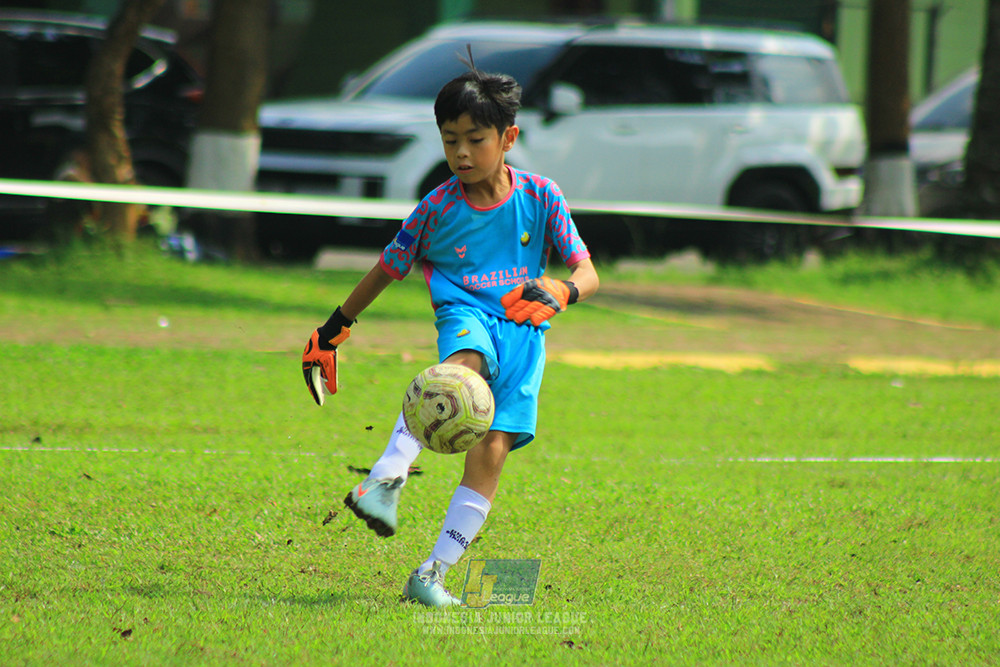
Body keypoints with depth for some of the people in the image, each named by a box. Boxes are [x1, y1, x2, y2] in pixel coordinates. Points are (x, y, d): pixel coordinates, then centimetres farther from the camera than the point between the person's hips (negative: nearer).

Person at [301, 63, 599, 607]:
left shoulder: (540, 197, 1)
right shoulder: (437, 210, 2)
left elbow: (587, 273, -1)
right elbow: (386, 270, 15)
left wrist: (561, 291, -25)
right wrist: (333, 331, 20)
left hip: (523, 330, 1)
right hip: (465, 315, -1)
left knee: (492, 449, -15)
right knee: (462, 367, -38)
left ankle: (434, 573, -9)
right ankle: (386, 481, -54)